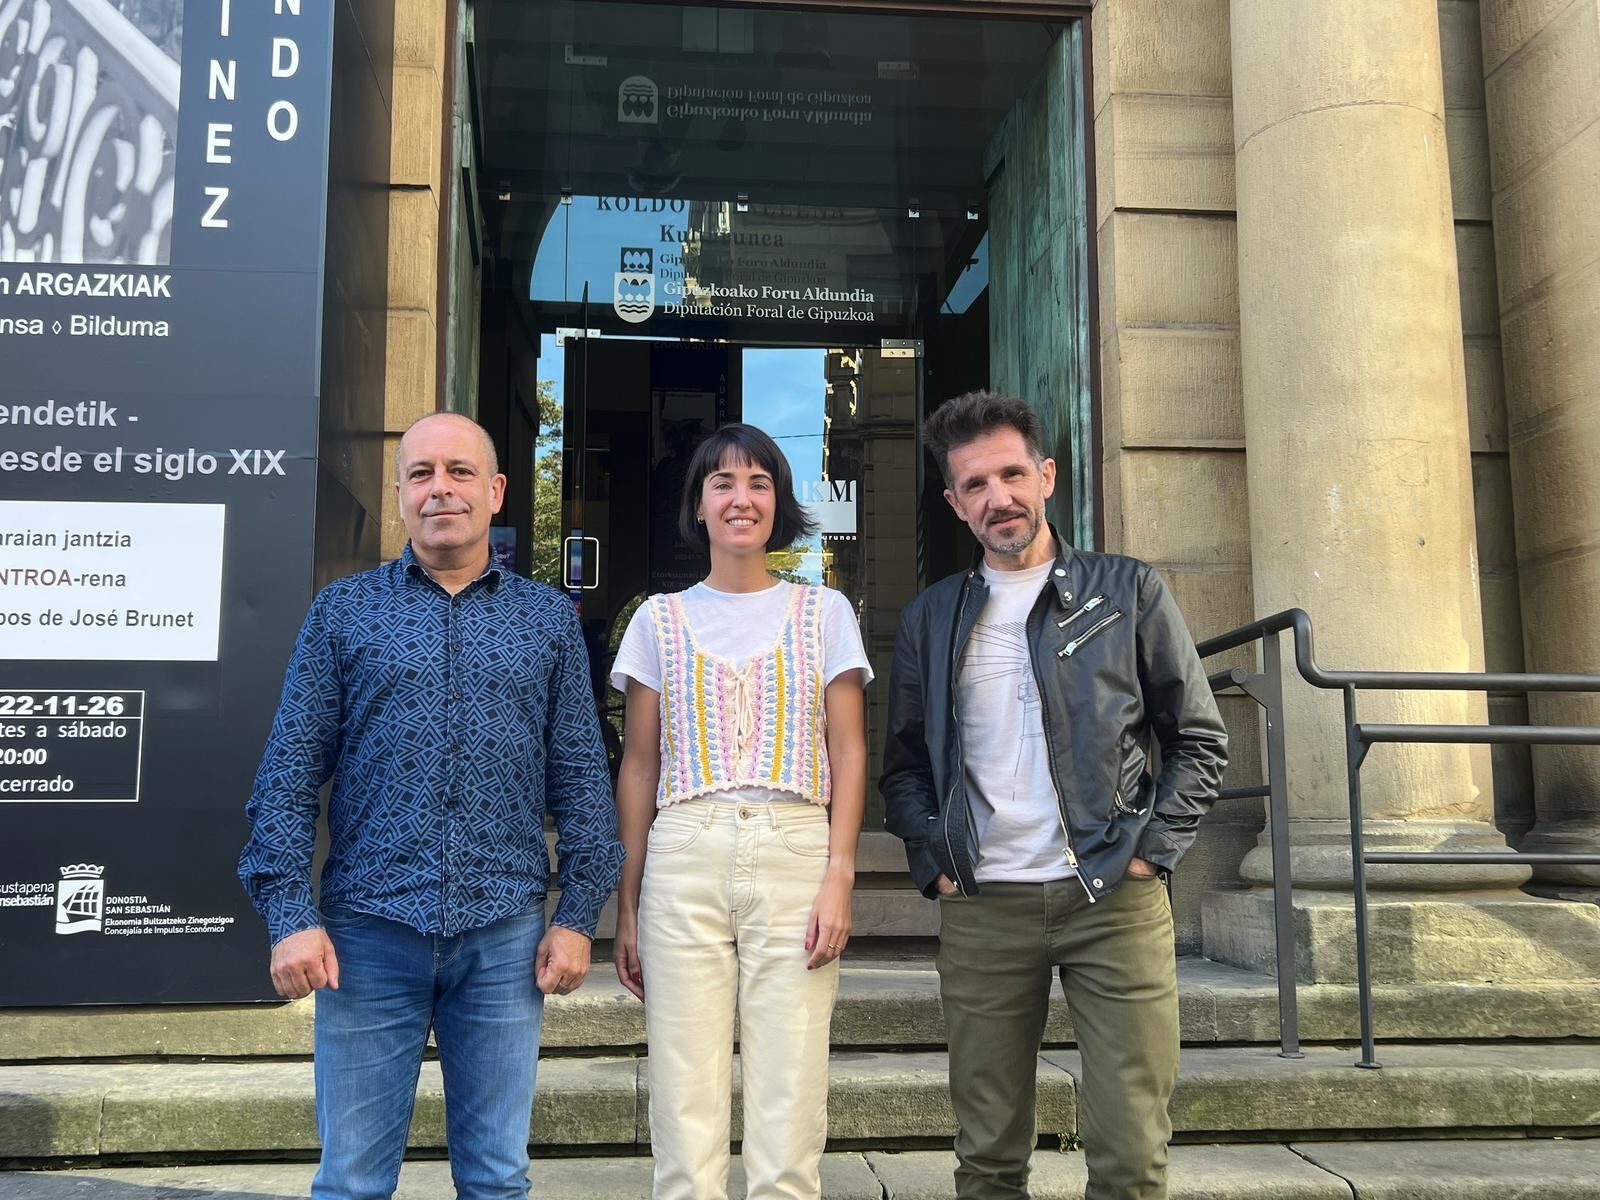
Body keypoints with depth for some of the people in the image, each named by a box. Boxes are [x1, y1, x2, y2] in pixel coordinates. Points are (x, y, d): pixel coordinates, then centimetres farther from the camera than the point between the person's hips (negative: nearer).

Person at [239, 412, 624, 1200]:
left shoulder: (549, 619, 7)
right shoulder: (342, 612, 5)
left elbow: (580, 778, 6)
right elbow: (290, 772, 1)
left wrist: (578, 915, 0)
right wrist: (290, 915, -7)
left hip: (505, 936, 1)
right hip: (369, 931, 0)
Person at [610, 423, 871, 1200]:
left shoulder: (823, 613, 10)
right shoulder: (660, 619, 12)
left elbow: (848, 755, 7)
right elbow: (639, 766, 11)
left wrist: (839, 875, -6)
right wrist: (627, 904, 6)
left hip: (795, 856, 0)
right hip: (684, 858, 1)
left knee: (789, 1115, -2)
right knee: (685, 1114, 0)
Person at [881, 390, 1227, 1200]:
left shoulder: (1128, 592, 5)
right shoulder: (929, 618, 11)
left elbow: (1199, 740, 7)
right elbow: (903, 767, 15)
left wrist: (1152, 851, -3)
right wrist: (933, 863, 1)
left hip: (1114, 898, -1)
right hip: (981, 910, 2)